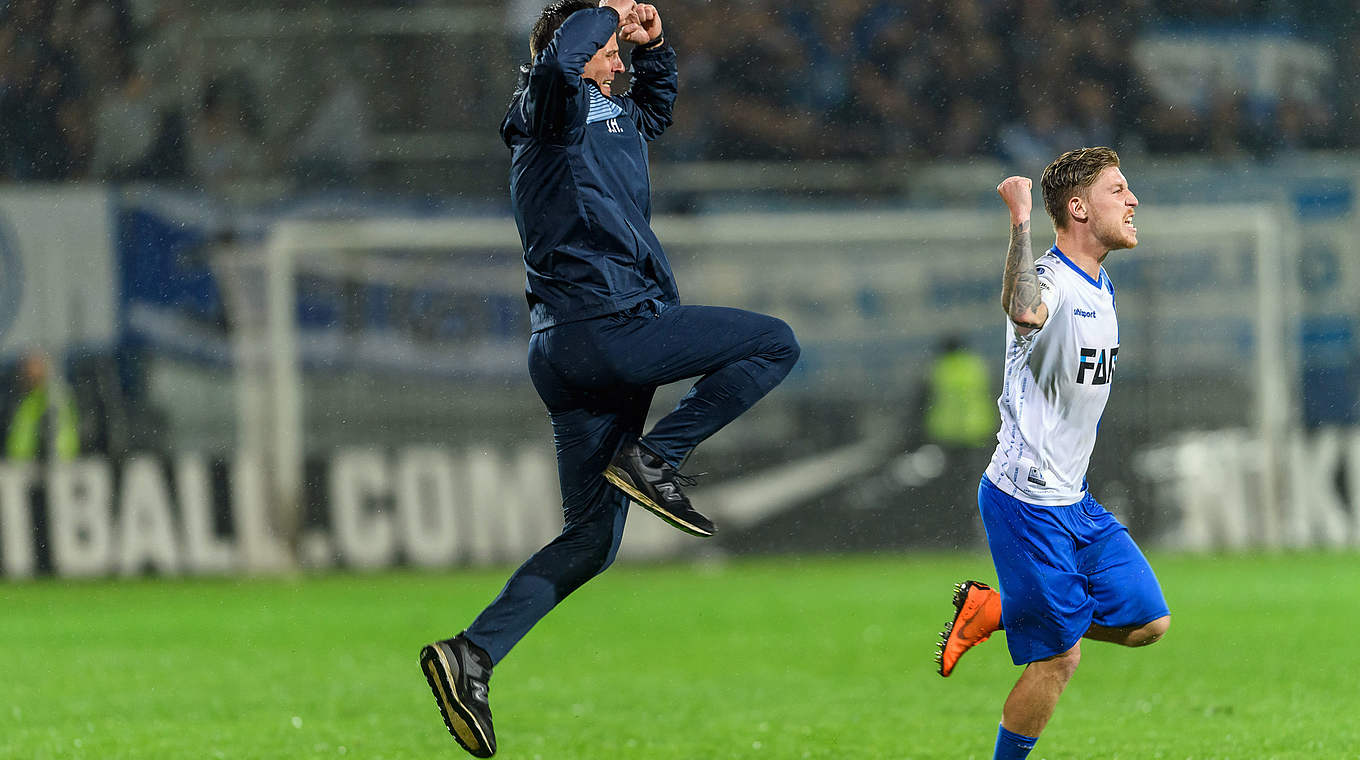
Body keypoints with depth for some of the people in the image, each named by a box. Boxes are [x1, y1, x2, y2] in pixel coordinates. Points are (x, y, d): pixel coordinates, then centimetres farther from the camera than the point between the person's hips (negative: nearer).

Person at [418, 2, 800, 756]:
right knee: (774, 343, -3)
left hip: (565, 353, 10)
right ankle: (653, 459, -10)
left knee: (590, 537, 7)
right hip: (609, 321, -10)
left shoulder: (609, 116, 25)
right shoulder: (557, 112, -3)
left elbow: (655, 109, 46)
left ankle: (472, 653, -4)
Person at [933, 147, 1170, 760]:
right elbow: (1024, 311, -46)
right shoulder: (1050, 281, -19)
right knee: (1059, 657, -5)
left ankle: (994, 612, 17)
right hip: (1026, 500, -9)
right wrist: (1020, 221, -43)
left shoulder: (1100, 289, 11)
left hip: (1074, 501, 9)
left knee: (1147, 621, 7)